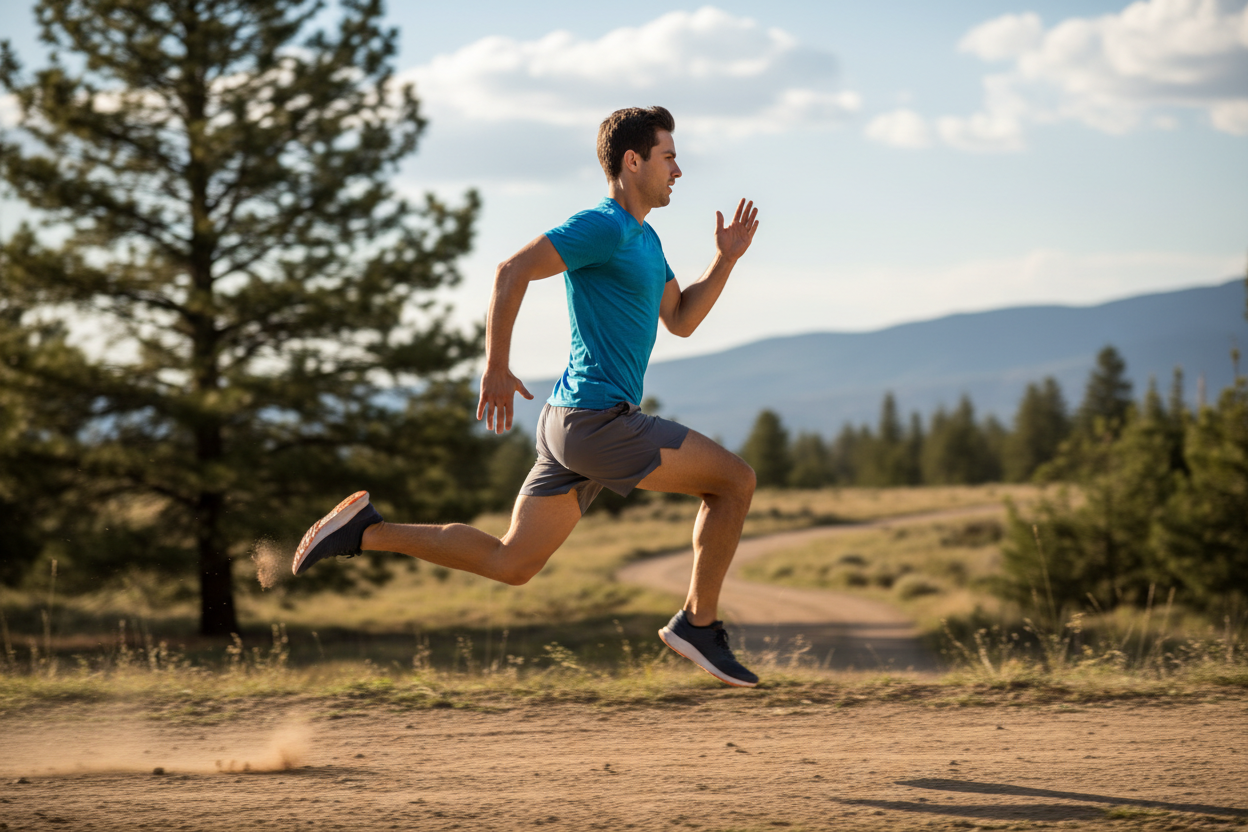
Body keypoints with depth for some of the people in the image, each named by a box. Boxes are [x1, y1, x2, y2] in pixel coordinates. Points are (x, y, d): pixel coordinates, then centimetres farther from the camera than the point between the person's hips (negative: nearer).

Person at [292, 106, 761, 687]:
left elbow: (680, 320, 26)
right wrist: (496, 366, -21)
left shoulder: (644, 238, 20)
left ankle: (368, 532, 9)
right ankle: (699, 625, 4)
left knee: (508, 563, 9)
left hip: (573, 422, 10)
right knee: (735, 480, -3)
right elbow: (513, 271, -20)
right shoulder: (602, 226, -12)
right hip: (599, 420, -10)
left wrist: (726, 259, 15)